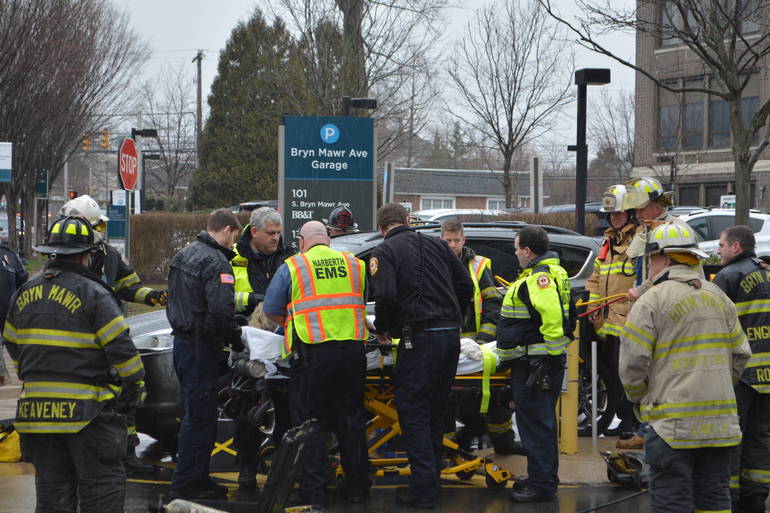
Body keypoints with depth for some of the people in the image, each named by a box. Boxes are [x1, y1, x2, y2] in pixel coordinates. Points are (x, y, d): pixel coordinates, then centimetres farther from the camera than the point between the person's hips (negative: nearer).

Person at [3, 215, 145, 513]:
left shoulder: (25, 294, 10)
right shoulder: (92, 293, -10)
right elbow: (120, 345, -11)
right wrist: (133, 383, 4)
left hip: (35, 407, 6)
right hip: (84, 407, -6)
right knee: (102, 487, -2)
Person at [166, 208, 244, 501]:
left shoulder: (184, 255, 14)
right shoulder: (216, 263, -17)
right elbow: (222, 311, -26)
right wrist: (236, 341, -11)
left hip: (182, 342, 10)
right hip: (201, 347, -10)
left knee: (198, 413, 17)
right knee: (201, 416, -5)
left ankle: (197, 479, 23)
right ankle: (185, 484, -2)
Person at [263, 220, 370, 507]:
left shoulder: (292, 267, 2)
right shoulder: (354, 264, 12)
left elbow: (271, 310, 5)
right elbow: (366, 300, 18)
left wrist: (288, 323, 23)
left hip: (311, 352, -3)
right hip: (352, 351, 3)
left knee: (311, 422, 4)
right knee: (351, 419, 14)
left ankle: (314, 492, 3)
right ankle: (357, 486, 21)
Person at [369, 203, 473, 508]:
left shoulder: (384, 252, -1)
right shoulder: (436, 245, 16)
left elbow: (386, 296, -15)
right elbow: (466, 288, 15)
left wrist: (382, 330, 2)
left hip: (419, 338, -6)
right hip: (451, 335, 6)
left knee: (413, 413, -1)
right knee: (435, 411, 16)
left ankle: (424, 489, -5)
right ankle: (431, 479, 22)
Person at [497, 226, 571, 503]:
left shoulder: (539, 278, -18)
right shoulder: (551, 272, 17)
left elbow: (553, 317, -29)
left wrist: (547, 356, -24)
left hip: (536, 363, -11)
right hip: (531, 362, 11)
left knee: (536, 423, -6)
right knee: (539, 421, 18)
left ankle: (542, 485, -2)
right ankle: (539, 479, 27)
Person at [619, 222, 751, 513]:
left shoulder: (652, 301, -9)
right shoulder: (719, 298, 12)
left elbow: (632, 362, -11)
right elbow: (741, 354, 15)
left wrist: (639, 399, 6)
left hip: (673, 421, -6)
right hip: (720, 421, 6)